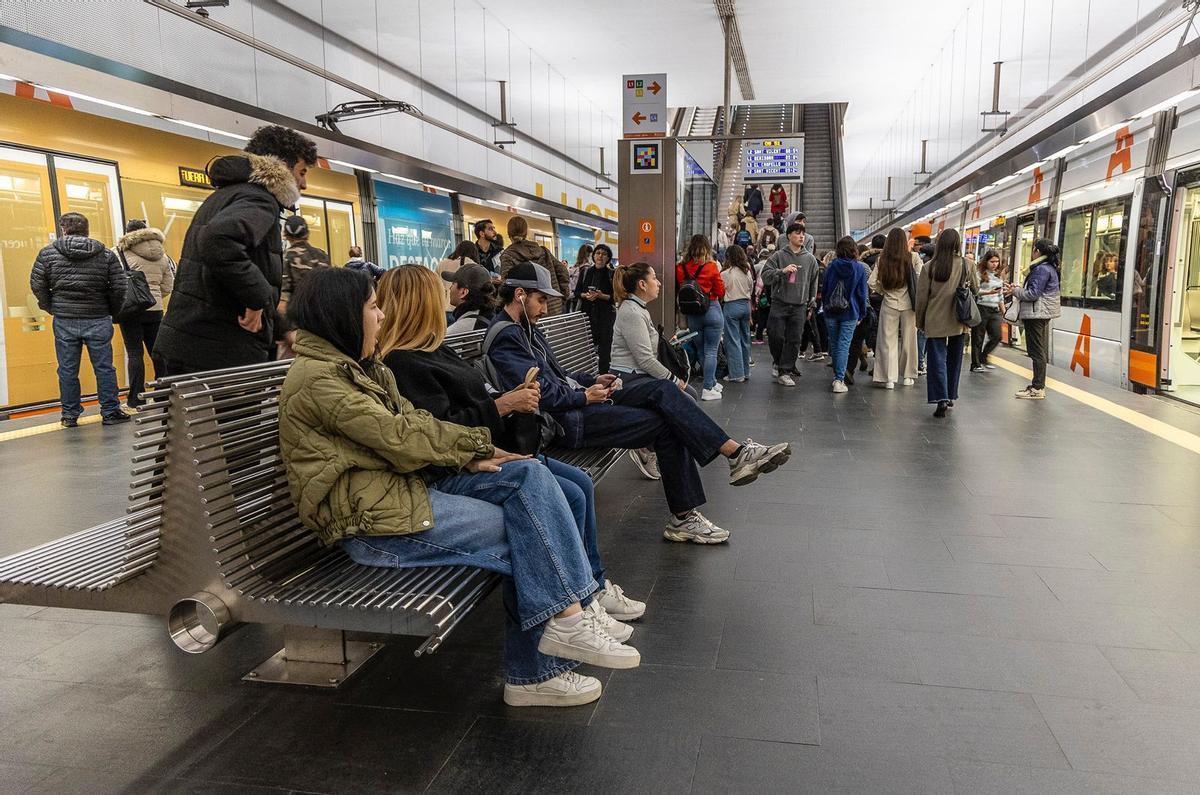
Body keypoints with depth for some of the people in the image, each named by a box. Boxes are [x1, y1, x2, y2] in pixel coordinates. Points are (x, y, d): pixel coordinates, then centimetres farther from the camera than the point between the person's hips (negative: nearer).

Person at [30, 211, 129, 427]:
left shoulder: (48, 253, 1)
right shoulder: (106, 254, 1)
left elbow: (37, 286, 0)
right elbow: (119, 286, -2)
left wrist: (51, 308, 12)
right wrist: (112, 311, 9)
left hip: (64, 321, 0)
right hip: (98, 320, 0)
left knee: (67, 370, 9)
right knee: (104, 368, 6)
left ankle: (70, 415, 17)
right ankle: (110, 412, 10)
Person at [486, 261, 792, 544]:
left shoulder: (525, 329, 19)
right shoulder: (505, 338, -14)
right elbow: (540, 393, -23)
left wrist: (592, 380, 9)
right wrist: (585, 396, -10)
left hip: (578, 399, 9)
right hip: (565, 419, -9)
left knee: (662, 388, -7)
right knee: (666, 424, -14)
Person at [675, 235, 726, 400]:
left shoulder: (680, 268, -4)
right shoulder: (711, 267, -10)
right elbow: (721, 292, -4)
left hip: (692, 315, 3)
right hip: (712, 311, -3)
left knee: (700, 351, 17)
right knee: (711, 351, 2)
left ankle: (713, 383, 30)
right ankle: (708, 389, 0)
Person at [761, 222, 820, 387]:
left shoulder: (810, 258, 9)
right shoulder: (778, 256, 0)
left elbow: (814, 282, 17)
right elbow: (765, 276, -7)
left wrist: (811, 304, 16)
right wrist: (782, 271, -22)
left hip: (799, 306, 2)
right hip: (779, 304, -2)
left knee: (794, 340, -1)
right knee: (776, 336, -5)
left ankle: (785, 370, 7)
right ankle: (778, 361, 22)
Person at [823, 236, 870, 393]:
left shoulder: (831, 266, -2)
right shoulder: (860, 268, -4)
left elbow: (824, 289, 3)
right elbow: (862, 293, -2)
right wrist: (861, 314, 6)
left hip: (831, 312, 2)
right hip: (850, 313, -2)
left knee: (834, 344, 14)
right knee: (844, 345, -2)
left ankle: (837, 376, 27)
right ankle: (839, 379, -11)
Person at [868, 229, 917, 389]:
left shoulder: (882, 260, -5)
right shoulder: (912, 258, -8)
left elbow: (871, 283, -7)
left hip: (889, 304, 0)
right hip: (908, 304, 0)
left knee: (888, 341, 6)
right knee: (908, 340, 12)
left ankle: (889, 378, 4)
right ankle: (908, 376, 21)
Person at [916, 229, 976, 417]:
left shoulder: (929, 267, -8)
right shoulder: (965, 265, -4)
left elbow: (921, 296, -4)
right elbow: (974, 289, 10)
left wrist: (920, 321, 7)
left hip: (935, 322, -2)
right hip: (958, 322, 2)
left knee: (937, 359, 0)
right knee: (954, 359, 16)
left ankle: (941, 399, -12)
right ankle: (951, 397, 26)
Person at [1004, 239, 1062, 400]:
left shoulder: (1041, 269, -16)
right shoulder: (1050, 268, 16)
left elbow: (1033, 294, -19)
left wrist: (1015, 291, -6)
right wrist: (1018, 289, 11)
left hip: (1036, 314, -10)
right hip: (1043, 314, 10)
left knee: (1037, 352, -7)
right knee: (1040, 351, 14)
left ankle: (1038, 389, -5)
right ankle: (1038, 385, 20)